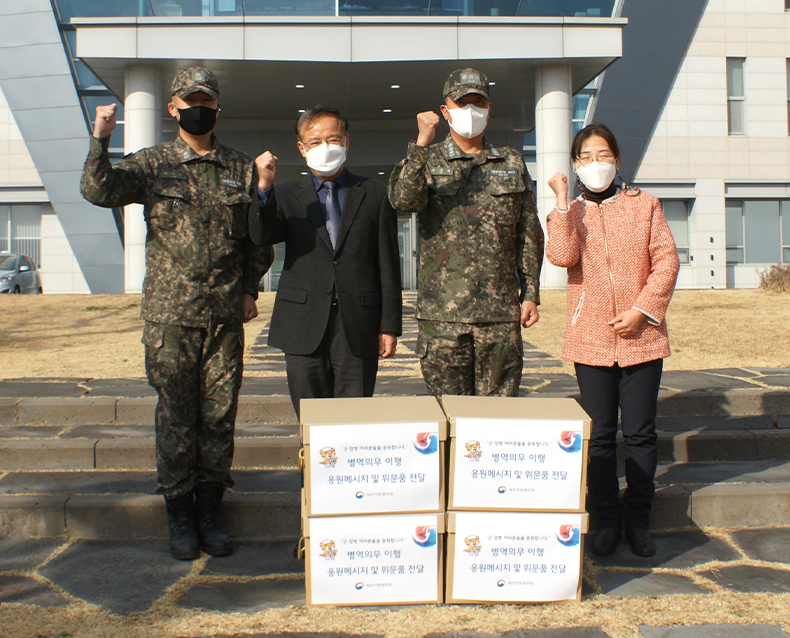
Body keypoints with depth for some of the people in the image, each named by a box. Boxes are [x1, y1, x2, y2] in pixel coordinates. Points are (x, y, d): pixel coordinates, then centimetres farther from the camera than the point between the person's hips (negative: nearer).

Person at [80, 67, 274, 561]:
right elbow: (98, 190, -11)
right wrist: (101, 139, -24)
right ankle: (180, 516, 15)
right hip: (170, 313, -2)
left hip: (226, 314, 2)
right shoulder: (152, 165, 5)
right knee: (176, 415, 2)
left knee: (220, 415, 5)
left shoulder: (242, 169, 10)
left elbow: (258, 236, 16)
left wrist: (250, 289, 10)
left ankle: (210, 511, 18)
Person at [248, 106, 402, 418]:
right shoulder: (285, 195, 13)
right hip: (304, 330, 1)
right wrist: (264, 185, -21)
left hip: (358, 331, -1)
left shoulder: (375, 194, 10)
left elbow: (388, 264, 7)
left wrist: (390, 325, 2)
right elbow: (261, 236, -7)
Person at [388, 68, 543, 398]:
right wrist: (421, 144, -25)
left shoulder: (513, 163, 13)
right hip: (443, 312, -2)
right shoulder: (428, 161, 7)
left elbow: (529, 235, 14)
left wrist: (531, 294, 8)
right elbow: (403, 199, -16)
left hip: (501, 311, 2)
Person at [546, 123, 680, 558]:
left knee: (639, 432, 4)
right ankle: (608, 519, 17)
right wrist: (563, 201, -12)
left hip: (642, 337, 0)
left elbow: (667, 260, 1)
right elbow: (561, 257, -12)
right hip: (591, 339, 0)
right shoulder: (566, 213, 9)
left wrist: (641, 311, -9)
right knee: (599, 435, 5)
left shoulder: (644, 204, 8)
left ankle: (638, 519, 16)